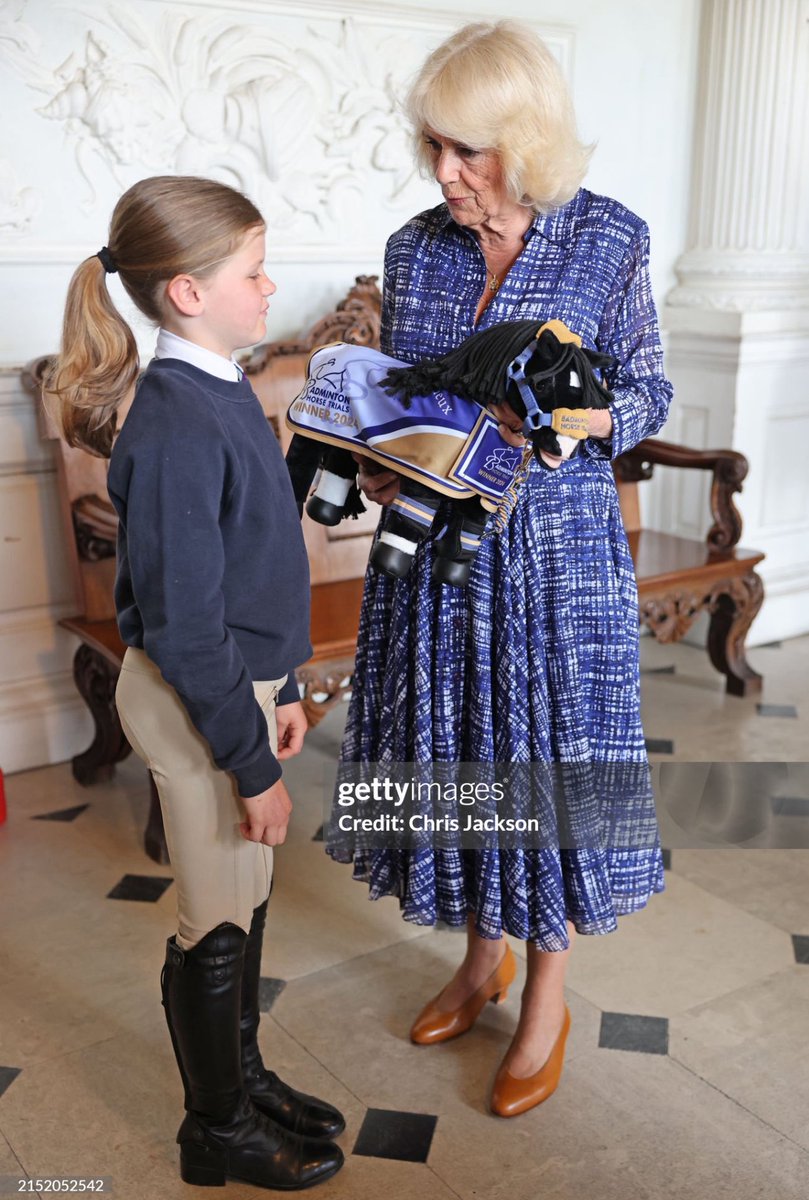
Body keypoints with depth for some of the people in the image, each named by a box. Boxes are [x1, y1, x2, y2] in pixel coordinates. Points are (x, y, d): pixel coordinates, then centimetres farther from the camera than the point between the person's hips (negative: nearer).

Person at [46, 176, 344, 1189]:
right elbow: (181, 628, -25)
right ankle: (218, 1132, 32)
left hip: (238, 680, 9)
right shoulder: (174, 431, -25)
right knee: (216, 924, 9)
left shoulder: (219, 392, 5)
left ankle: (241, 1074, 44)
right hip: (194, 703, -9)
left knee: (247, 896, 22)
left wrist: (279, 687, 17)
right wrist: (253, 762, -19)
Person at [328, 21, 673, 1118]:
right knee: (453, 748, 13)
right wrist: (379, 463, -9)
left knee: (548, 750, 5)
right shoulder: (413, 247, 3)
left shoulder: (610, 240, -6)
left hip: (556, 546, -3)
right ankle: (482, 957, 38)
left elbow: (650, 394, -1)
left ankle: (546, 1000, 28)